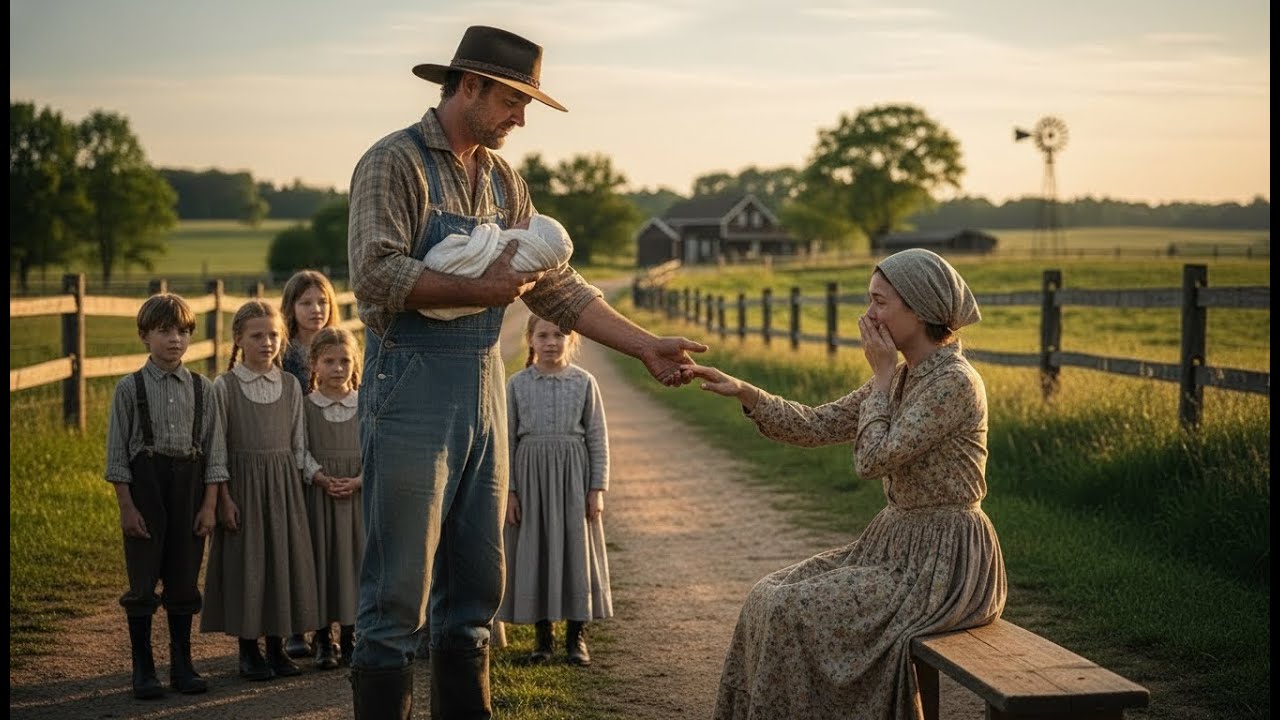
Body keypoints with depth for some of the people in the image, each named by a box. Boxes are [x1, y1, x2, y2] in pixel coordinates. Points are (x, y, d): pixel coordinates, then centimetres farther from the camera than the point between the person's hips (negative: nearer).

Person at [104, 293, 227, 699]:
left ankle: (182, 666, 18)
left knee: (184, 580, 8)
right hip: (145, 483, -2)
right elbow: (117, 451, -3)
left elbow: (214, 449, 5)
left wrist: (209, 504, -1)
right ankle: (143, 670, 11)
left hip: (189, 484, 2)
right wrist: (125, 506, -8)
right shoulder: (130, 388, -2)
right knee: (143, 581, 1)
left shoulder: (202, 388, 5)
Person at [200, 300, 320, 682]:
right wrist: (224, 497, -10)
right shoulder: (225, 386, -4)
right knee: (246, 562, 0)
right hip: (242, 482, -3)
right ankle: (248, 650, 10)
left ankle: (276, 646, 15)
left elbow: (297, 444, 10)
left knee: (282, 558, 5)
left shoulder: (290, 385, 6)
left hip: (283, 484, 3)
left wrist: (294, 488, 5)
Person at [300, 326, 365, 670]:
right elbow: (301, 451, -4)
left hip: (359, 494, 1)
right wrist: (322, 479, -17)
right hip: (320, 494, -1)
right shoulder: (306, 406, 0)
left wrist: (359, 480, -14)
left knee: (355, 557, 4)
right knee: (322, 558, 1)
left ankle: (350, 637, 15)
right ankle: (323, 639, 11)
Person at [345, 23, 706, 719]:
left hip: (483, 395, 7)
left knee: (475, 589, 12)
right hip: (410, 394, -7)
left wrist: (645, 345, 7)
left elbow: (556, 285, 14)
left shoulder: (503, 180, 14)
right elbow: (377, 274, -20)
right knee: (397, 595, -3)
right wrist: (483, 290, -17)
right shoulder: (395, 162, -8)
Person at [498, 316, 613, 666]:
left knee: (576, 547, 2)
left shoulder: (584, 382, 1)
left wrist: (597, 488, -4)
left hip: (573, 472, 0)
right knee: (534, 551, 2)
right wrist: (508, 490, -2)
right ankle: (542, 633, 14)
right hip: (530, 471, 0)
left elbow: (598, 438, 2)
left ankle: (577, 635, 12)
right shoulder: (517, 384, 2)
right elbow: (507, 439, 3)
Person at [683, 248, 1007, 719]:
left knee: (799, 612, -18)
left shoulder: (955, 382, -19)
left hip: (945, 562, -9)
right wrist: (742, 391, -3)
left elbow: (873, 459, -22)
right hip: (898, 546, 9)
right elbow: (816, 426, 8)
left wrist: (882, 375, -11)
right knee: (772, 599, 2)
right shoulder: (904, 378, 10)